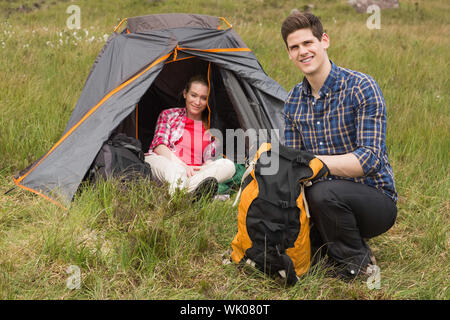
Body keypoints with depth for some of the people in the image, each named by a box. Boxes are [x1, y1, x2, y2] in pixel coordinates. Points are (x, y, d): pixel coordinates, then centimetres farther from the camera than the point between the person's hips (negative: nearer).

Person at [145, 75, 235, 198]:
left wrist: (205, 168, -15)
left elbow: (210, 159, 12)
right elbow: (159, 145, 3)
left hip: (196, 173, 2)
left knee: (228, 165, -26)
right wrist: (182, 166, -15)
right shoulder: (169, 115, 17)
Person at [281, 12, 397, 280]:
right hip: (330, 204, 6)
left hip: (375, 200, -6)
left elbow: (369, 158, -24)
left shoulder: (362, 88, -16)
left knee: (324, 192, -35)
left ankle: (358, 263, -9)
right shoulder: (293, 100, 4)